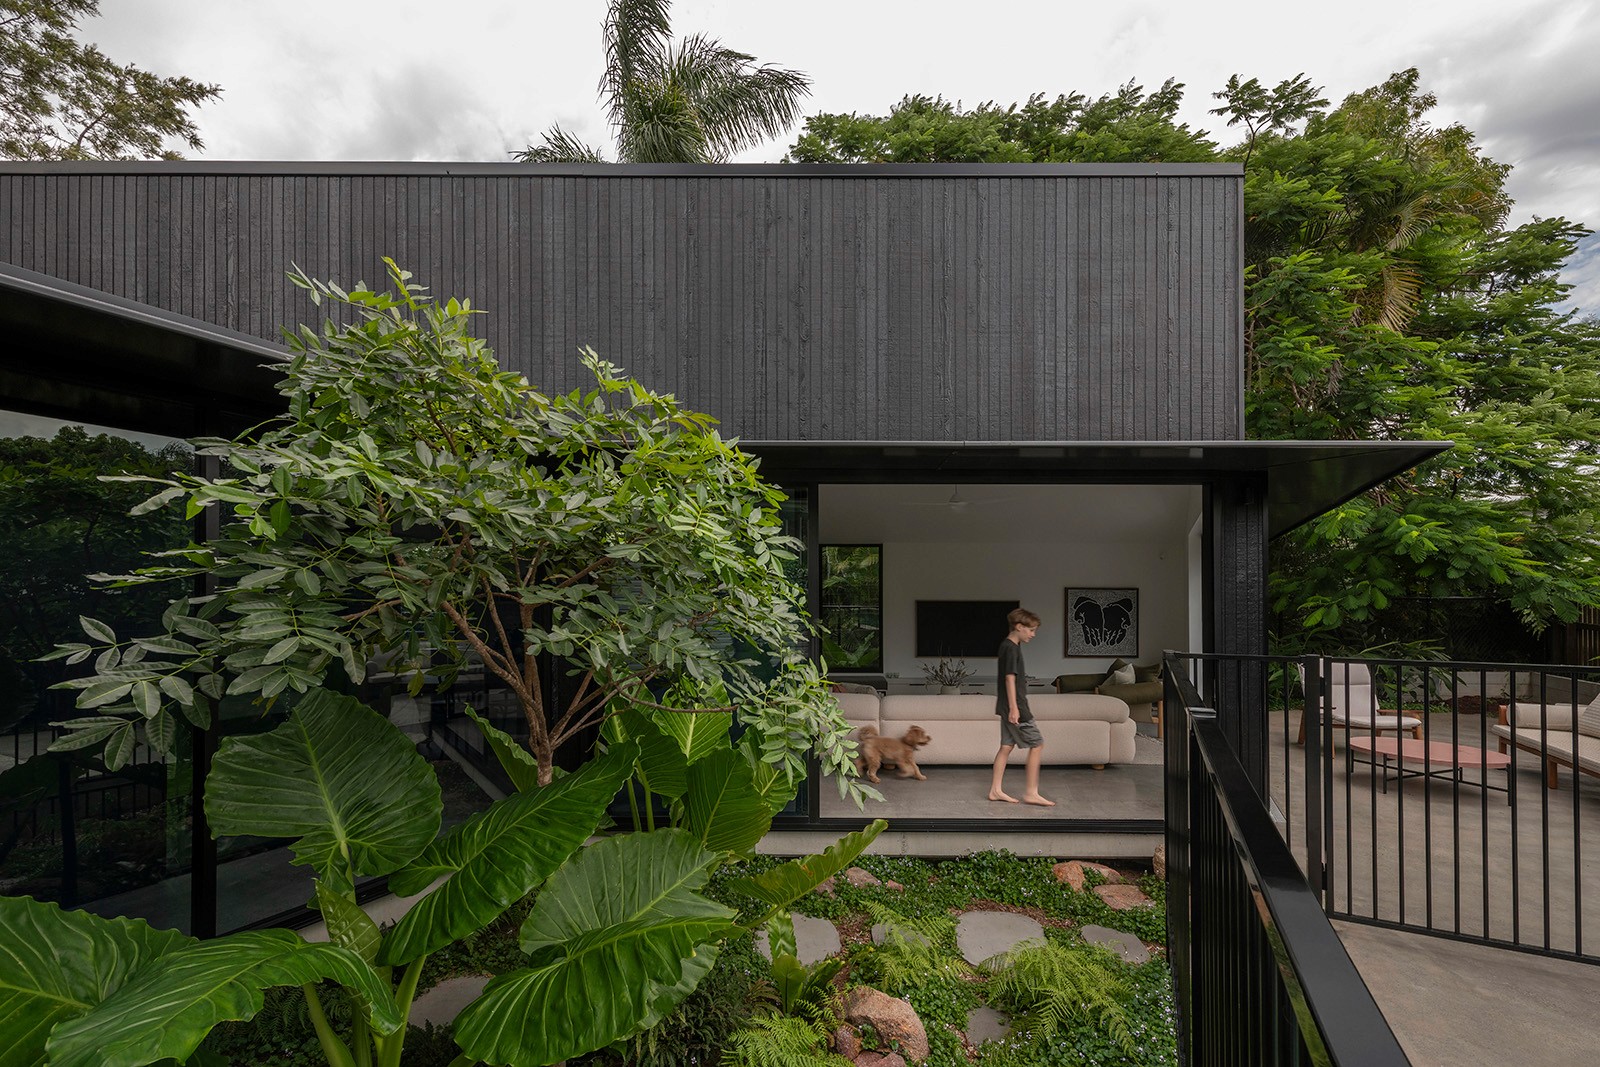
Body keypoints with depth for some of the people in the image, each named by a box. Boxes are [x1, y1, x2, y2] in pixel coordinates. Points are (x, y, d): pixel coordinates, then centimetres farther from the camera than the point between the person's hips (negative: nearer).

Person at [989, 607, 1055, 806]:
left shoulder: (1008, 646, 14)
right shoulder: (1011, 648, -16)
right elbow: (1010, 678, -21)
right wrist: (1013, 707, -23)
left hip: (1008, 707, 10)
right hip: (1015, 706, -10)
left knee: (1006, 746, 10)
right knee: (1037, 744, -3)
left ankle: (995, 790, 13)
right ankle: (1031, 793, 2)